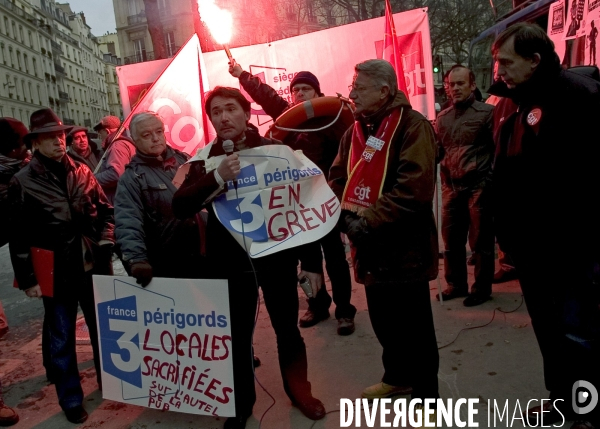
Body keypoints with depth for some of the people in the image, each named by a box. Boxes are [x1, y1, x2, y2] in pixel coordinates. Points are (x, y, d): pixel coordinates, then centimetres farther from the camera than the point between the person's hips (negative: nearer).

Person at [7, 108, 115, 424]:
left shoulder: (82, 172, 6)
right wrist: (27, 278, -5)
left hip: (94, 265, 3)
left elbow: (105, 210, 12)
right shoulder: (22, 182, -5)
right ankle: (71, 399, 26)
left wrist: (105, 243, -1)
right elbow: (18, 237, -4)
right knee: (61, 339, 9)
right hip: (56, 272, -3)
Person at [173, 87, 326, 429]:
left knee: (287, 329, 14)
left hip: (277, 255, -1)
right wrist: (217, 177, -27)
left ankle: (300, 390, 37)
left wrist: (312, 262, -6)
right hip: (230, 261, 1)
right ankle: (242, 401, 33)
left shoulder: (274, 149, -6)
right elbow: (180, 208, -12)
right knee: (237, 334, 11)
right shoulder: (205, 160, 0)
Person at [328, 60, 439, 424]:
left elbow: (414, 188, -23)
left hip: (405, 246, -7)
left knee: (414, 326, 6)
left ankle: (425, 394, 25)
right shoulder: (355, 130, 12)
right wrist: (346, 214, -8)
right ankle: (398, 376, 43)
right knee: (382, 319, 21)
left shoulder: (412, 125, -13)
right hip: (371, 245, 8)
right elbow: (338, 176, 10)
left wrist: (369, 220, -22)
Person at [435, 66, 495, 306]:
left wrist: (489, 180, -12)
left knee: (480, 240, 4)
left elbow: (498, 148, -7)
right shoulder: (442, 118, 12)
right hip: (451, 187, 5)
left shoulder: (487, 112, -4)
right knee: (451, 239, 12)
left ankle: (482, 288, 18)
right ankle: (456, 284, 27)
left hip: (479, 186, -5)